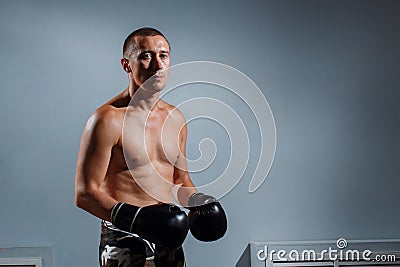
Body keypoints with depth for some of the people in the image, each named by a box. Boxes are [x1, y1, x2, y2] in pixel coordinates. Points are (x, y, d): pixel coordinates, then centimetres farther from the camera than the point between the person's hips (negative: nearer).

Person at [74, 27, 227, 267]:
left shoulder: (176, 118, 7)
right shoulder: (108, 119, -14)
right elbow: (85, 193, -15)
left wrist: (197, 200, -1)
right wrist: (133, 217, -26)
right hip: (124, 244, -6)